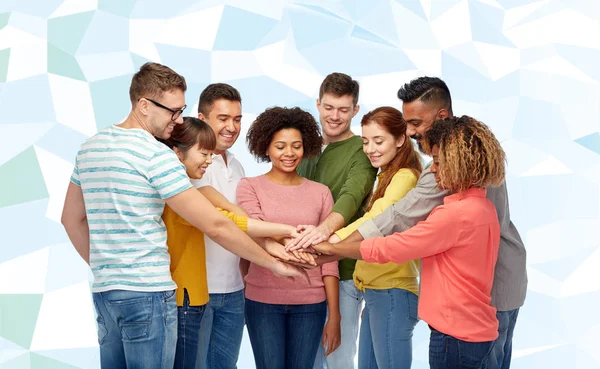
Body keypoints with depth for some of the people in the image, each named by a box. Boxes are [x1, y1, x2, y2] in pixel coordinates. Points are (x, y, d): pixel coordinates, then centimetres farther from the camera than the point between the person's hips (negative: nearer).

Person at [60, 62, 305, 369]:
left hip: (103, 290, 8)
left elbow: (71, 219, 17)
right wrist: (273, 263, -6)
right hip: (147, 293, -8)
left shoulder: (89, 146, 9)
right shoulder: (156, 154, -14)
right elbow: (215, 225, -15)